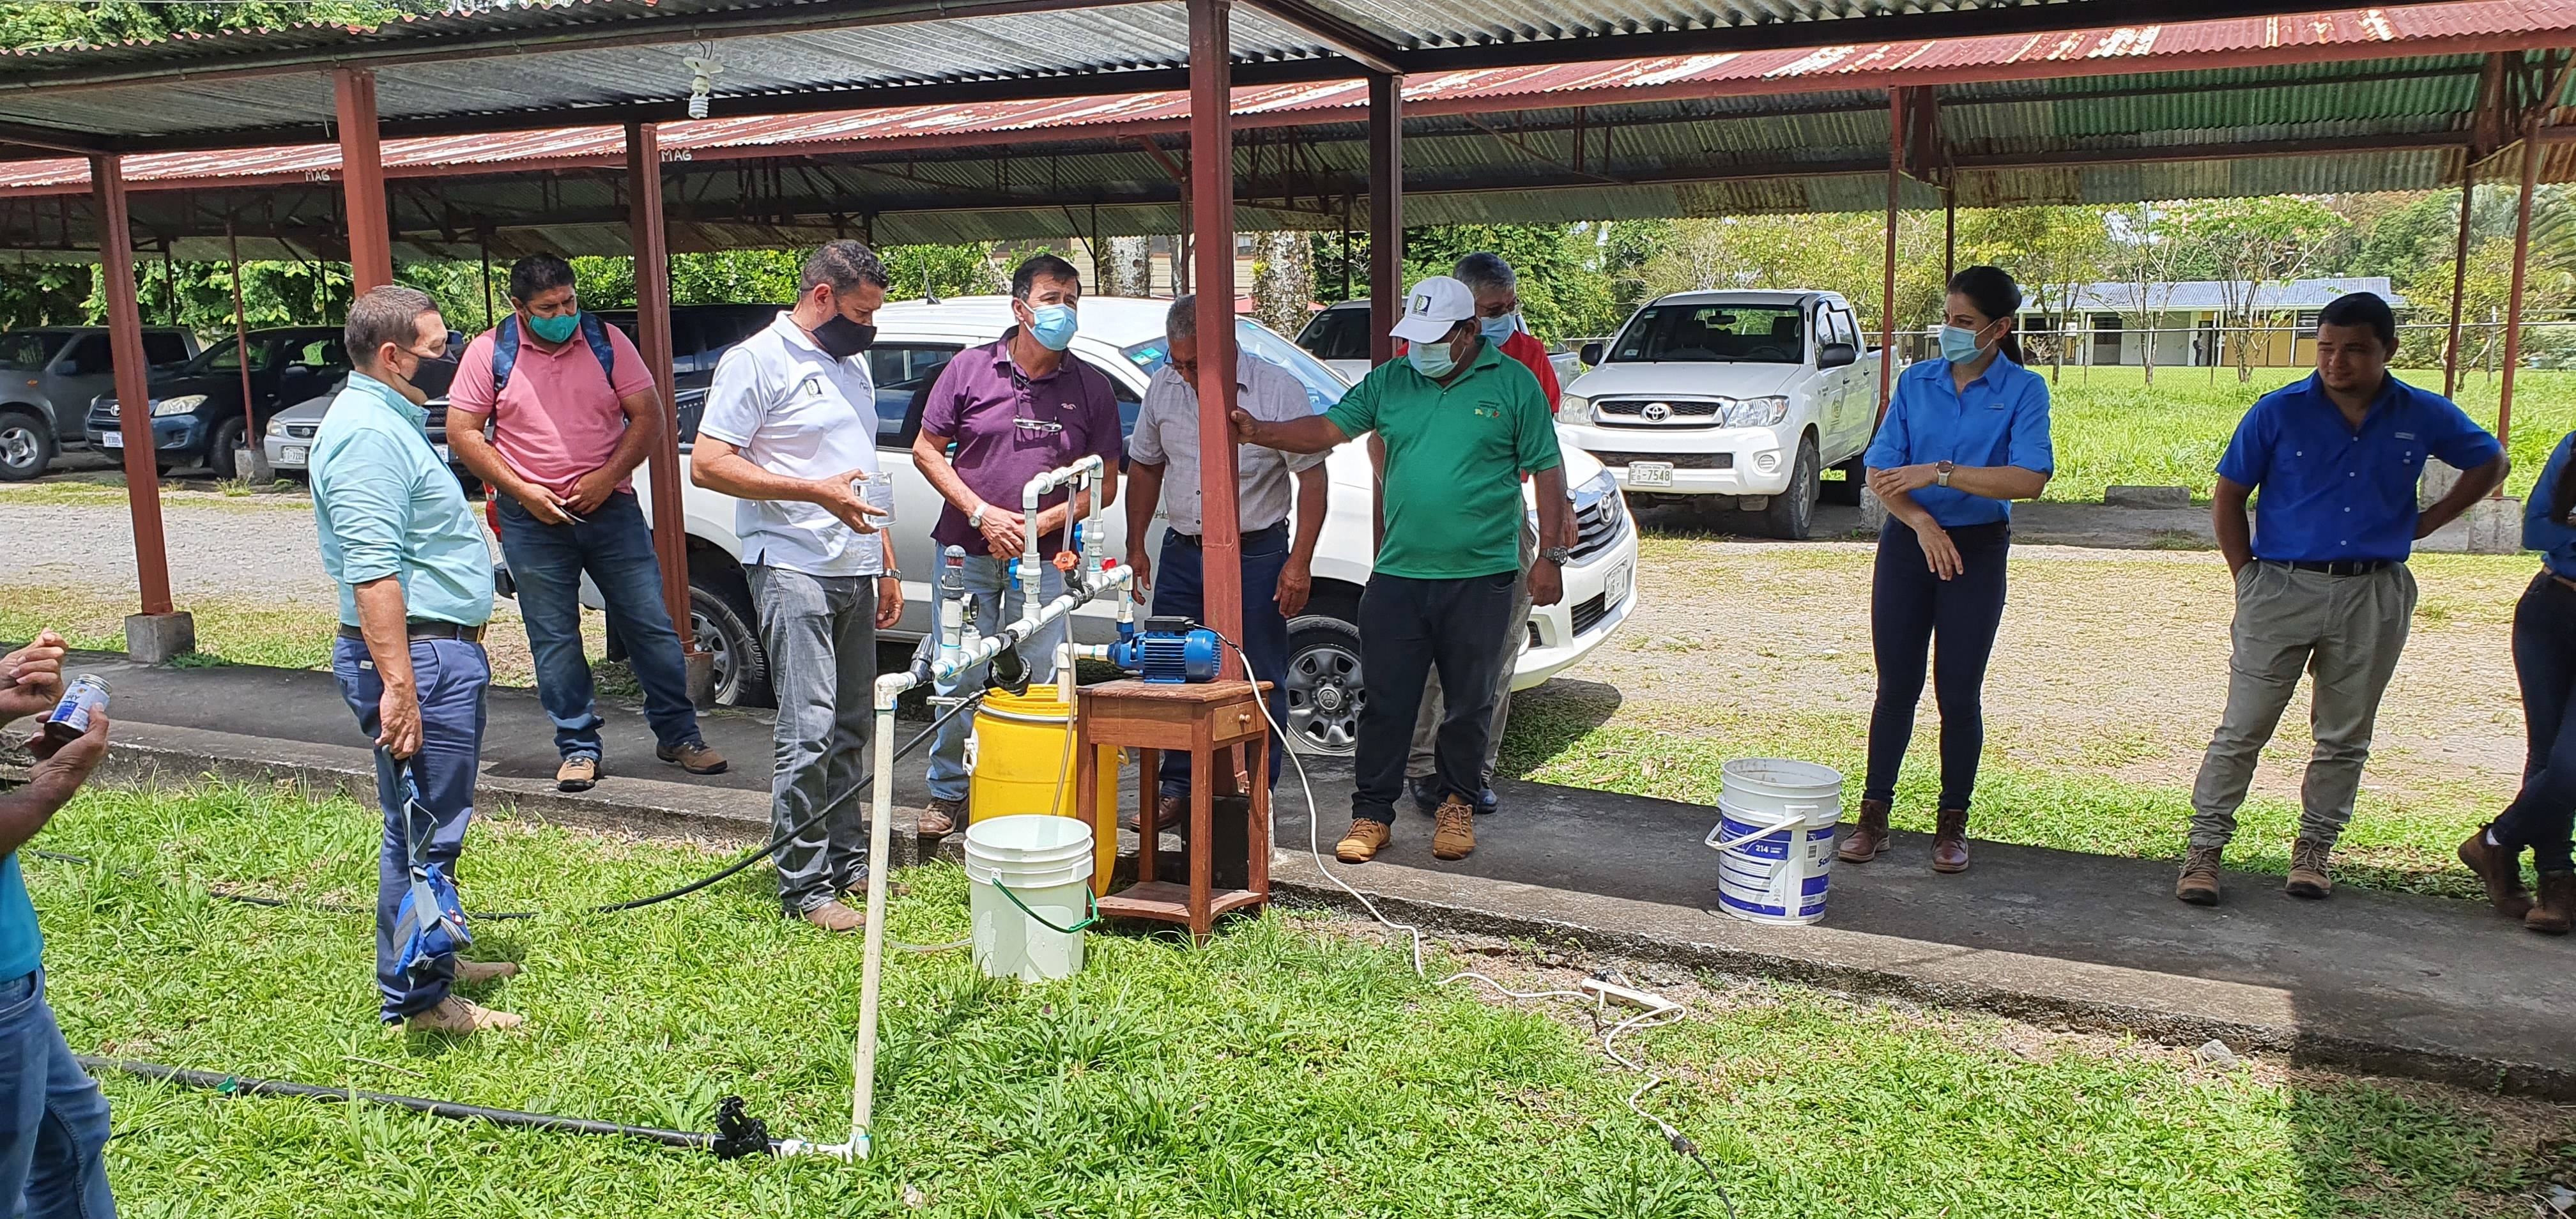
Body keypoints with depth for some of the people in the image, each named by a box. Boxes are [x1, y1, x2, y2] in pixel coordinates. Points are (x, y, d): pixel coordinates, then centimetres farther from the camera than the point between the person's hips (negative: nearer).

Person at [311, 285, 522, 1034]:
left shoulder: (394, 421, 17)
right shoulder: (368, 434, -18)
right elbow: (372, 572, -26)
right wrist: (398, 685, -29)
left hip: (446, 652, 11)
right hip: (417, 658, -11)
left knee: (436, 826, 19)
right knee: (421, 832, -4)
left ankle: (434, 961, 32)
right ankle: (417, 999, 5)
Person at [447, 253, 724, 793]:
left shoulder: (606, 341, 1)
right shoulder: (489, 353, -1)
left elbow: (648, 416, 1)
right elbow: (462, 431, 0)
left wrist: (608, 476, -12)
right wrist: (522, 491, -10)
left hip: (610, 507, 1)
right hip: (532, 520, 0)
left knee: (651, 623, 2)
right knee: (554, 638, 4)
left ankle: (678, 734, 13)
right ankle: (578, 747, 15)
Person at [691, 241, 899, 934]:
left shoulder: (853, 365, 19)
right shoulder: (758, 360, -7)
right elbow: (707, 465, -14)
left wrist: (887, 564, 20)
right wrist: (817, 492, -19)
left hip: (855, 570, 8)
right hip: (793, 569, -8)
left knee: (854, 726, 12)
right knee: (809, 729, -10)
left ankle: (848, 861, 23)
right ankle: (804, 887, -3)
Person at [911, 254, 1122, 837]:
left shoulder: (1091, 388, 3)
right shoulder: (970, 369, 1)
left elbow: (1105, 485, 4)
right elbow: (926, 450, 3)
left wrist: (1043, 522, -11)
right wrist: (982, 514, -8)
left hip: (1044, 559, 1)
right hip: (966, 550, 0)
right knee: (960, 677, 2)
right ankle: (948, 793, 19)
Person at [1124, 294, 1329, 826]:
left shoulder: (1278, 390, -11)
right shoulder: (1164, 386, 3)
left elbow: (1313, 477, -9)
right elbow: (1144, 466, 14)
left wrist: (1299, 562, -14)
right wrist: (1135, 547, 11)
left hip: (1256, 555, -4)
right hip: (1181, 552, 4)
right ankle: (1179, 791, 20)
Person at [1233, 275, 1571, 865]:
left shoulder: (1513, 384, 0)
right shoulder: (1390, 382, 8)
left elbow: (1548, 470, 2)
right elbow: (1328, 429, 5)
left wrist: (1550, 556, -2)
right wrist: (1260, 433, -12)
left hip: (1481, 578, -2)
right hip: (1398, 574, 2)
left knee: (1469, 704, 9)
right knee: (1386, 701, 3)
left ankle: (1457, 806, 27)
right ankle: (1371, 814, 13)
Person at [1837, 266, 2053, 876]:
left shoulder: (2023, 390, -3)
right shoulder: (1916, 382, 5)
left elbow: (2028, 478, -16)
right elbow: (1879, 470, -1)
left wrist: (1939, 473, -20)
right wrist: (1920, 519, -17)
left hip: (1977, 551, -2)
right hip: (1907, 545, 2)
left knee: (1959, 693, 2)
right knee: (1896, 687, 4)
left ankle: (1952, 823, 16)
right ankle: (1874, 814, 13)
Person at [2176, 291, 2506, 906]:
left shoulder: (2424, 416, 1)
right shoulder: (2279, 411, -5)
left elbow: (2490, 462, 19)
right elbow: (2228, 497, 2)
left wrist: (2423, 523, 9)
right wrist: (2247, 578, -2)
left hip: (2375, 597, 2)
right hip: (2283, 589, -2)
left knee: (2344, 738, 11)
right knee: (2243, 729, -2)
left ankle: (2314, 849, 25)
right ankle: (2204, 849, 5)